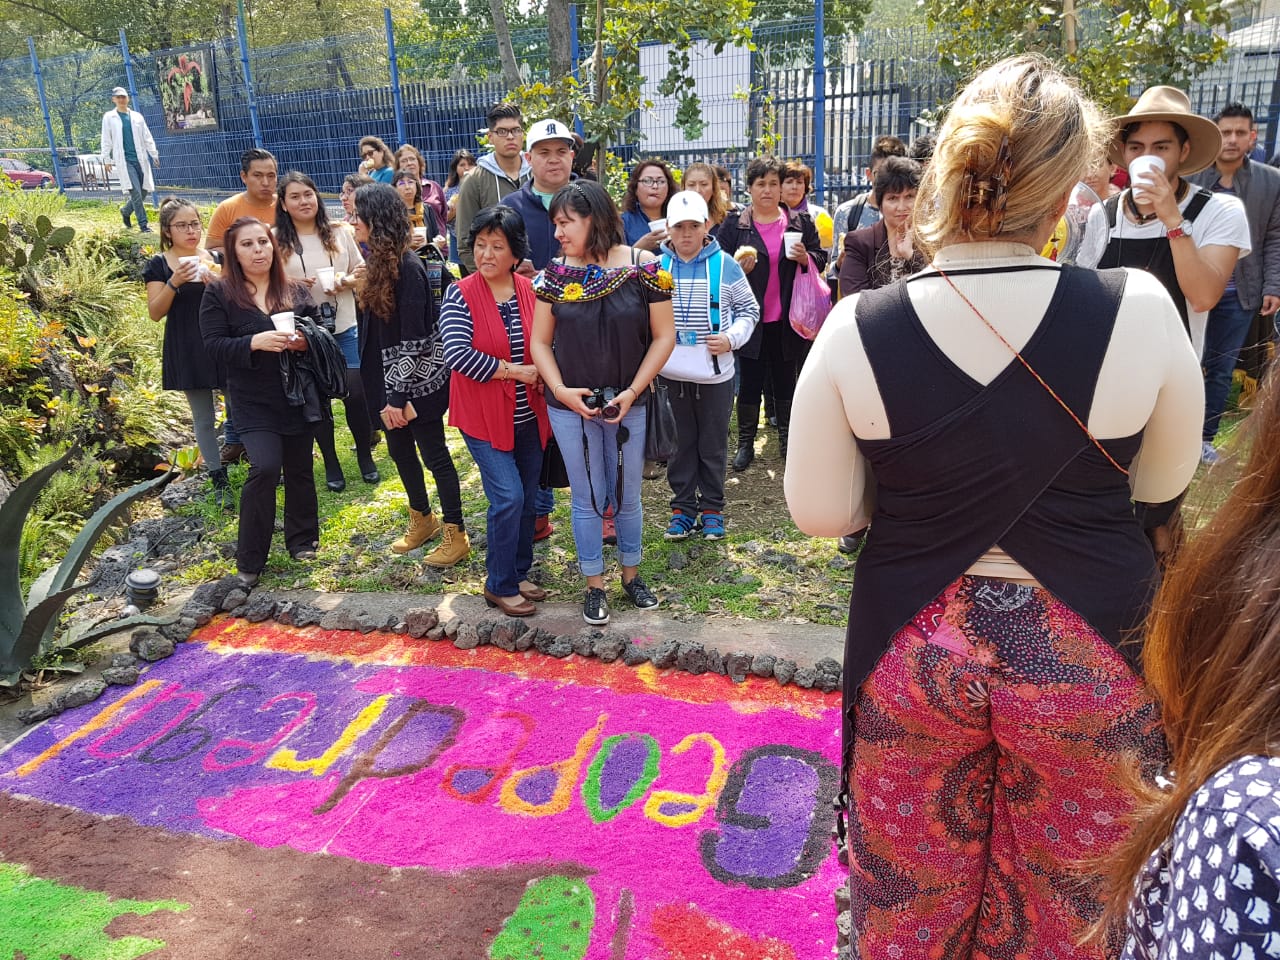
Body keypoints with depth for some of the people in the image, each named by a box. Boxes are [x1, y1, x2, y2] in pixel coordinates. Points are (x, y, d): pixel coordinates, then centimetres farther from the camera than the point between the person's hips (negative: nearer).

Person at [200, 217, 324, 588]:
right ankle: (249, 560, -2)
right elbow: (215, 346, -10)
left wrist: (305, 340, -16)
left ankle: (302, 540, 32)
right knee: (265, 467, -17)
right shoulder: (219, 294, -2)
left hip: (299, 396, 4)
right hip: (254, 403, -3)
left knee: (299, 470, 11)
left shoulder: (296, 291, 7)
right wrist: (255, 342, -27)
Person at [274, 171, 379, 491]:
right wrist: (288, 285, -18)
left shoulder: (340, 233, 4)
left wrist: (347, 282, -12)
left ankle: (365, 456, 20)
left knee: (355, 393, 0)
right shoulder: (276, 239, -2)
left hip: (343, 327, 1)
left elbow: (362, 272, 8)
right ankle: (331, 464, 22)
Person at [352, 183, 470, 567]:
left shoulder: (407, 268, -19)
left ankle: (455, 535, 15)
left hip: (417, 382, -9)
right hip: (387, 379, 9)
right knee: (400, 451, 18)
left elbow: (414, 339, -22)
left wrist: (399, 396, -21)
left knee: (434, 455, 2)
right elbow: (374, 325, 13)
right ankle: (422, 520, 36)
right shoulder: (379, 261, 7)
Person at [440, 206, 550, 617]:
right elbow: (457, 354, -23)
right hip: (484, 417, -5)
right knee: (508, 497, -11)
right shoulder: (460, 295, -11)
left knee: (527, 498, 13)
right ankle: (499, 586, 8)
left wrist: (543, 378, -8)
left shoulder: (531, 291, 2)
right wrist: (517, 371, -19)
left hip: (528, 416, 5)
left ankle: (519, 573, 32)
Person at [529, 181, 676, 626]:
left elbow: (663, 337, -6)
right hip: (570, 406, 1)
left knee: (627, 496, 13)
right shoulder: (555, 273, -2)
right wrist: (560, 389, -13)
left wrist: (632, 392, -14)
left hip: (627, 404, -1)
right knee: (587, 498, 9)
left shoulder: (643, 267, -8)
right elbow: (540, 342, 2)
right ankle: (594, 585, 26)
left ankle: (631, 574, 35)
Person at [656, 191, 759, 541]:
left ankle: (712, 507, 25)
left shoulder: (726, 265, -2)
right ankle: (683, 506, 25)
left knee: (713, 444, 10)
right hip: (671, 373, 1)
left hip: (715, 373, -1)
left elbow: (749, 309, 6)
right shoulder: (655, 265, 1)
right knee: (680, 443, 11)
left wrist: (731, 338, -10)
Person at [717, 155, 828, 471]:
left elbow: (821, 259, 10)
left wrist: (805, 257, -12)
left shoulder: (800, 223, 6)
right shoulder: (733, 225, 1)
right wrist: (737, 268, -19)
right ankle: (745, 442, 14)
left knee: (786, 379, 12)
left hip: (787, 319, 2)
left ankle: (786, 438, 25)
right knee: (750, 380, 4)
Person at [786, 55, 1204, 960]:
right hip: (1089, 649, 1)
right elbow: (1163, 478, 2)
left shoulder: (858, 327, -14)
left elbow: (821, 513, -7)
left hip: (913, 646, 0)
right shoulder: (1137, 308, -14)